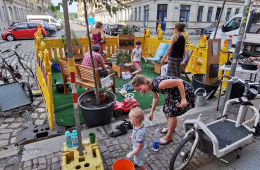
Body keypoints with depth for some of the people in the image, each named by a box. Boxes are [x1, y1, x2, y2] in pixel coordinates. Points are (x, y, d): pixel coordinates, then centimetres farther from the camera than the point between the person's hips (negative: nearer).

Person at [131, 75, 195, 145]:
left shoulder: (159, 84, -35)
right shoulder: (151, 86, -7)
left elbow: (179, 82, -31)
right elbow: (156, 98, 12)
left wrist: (183, 99, -27)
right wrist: (152, 111, 16)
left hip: (184, 91, -8)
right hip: (173, 93, 8)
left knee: (172, 113, -7)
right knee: (166, 110, 12)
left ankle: (168, 137, 12)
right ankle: (171, 128, 39)